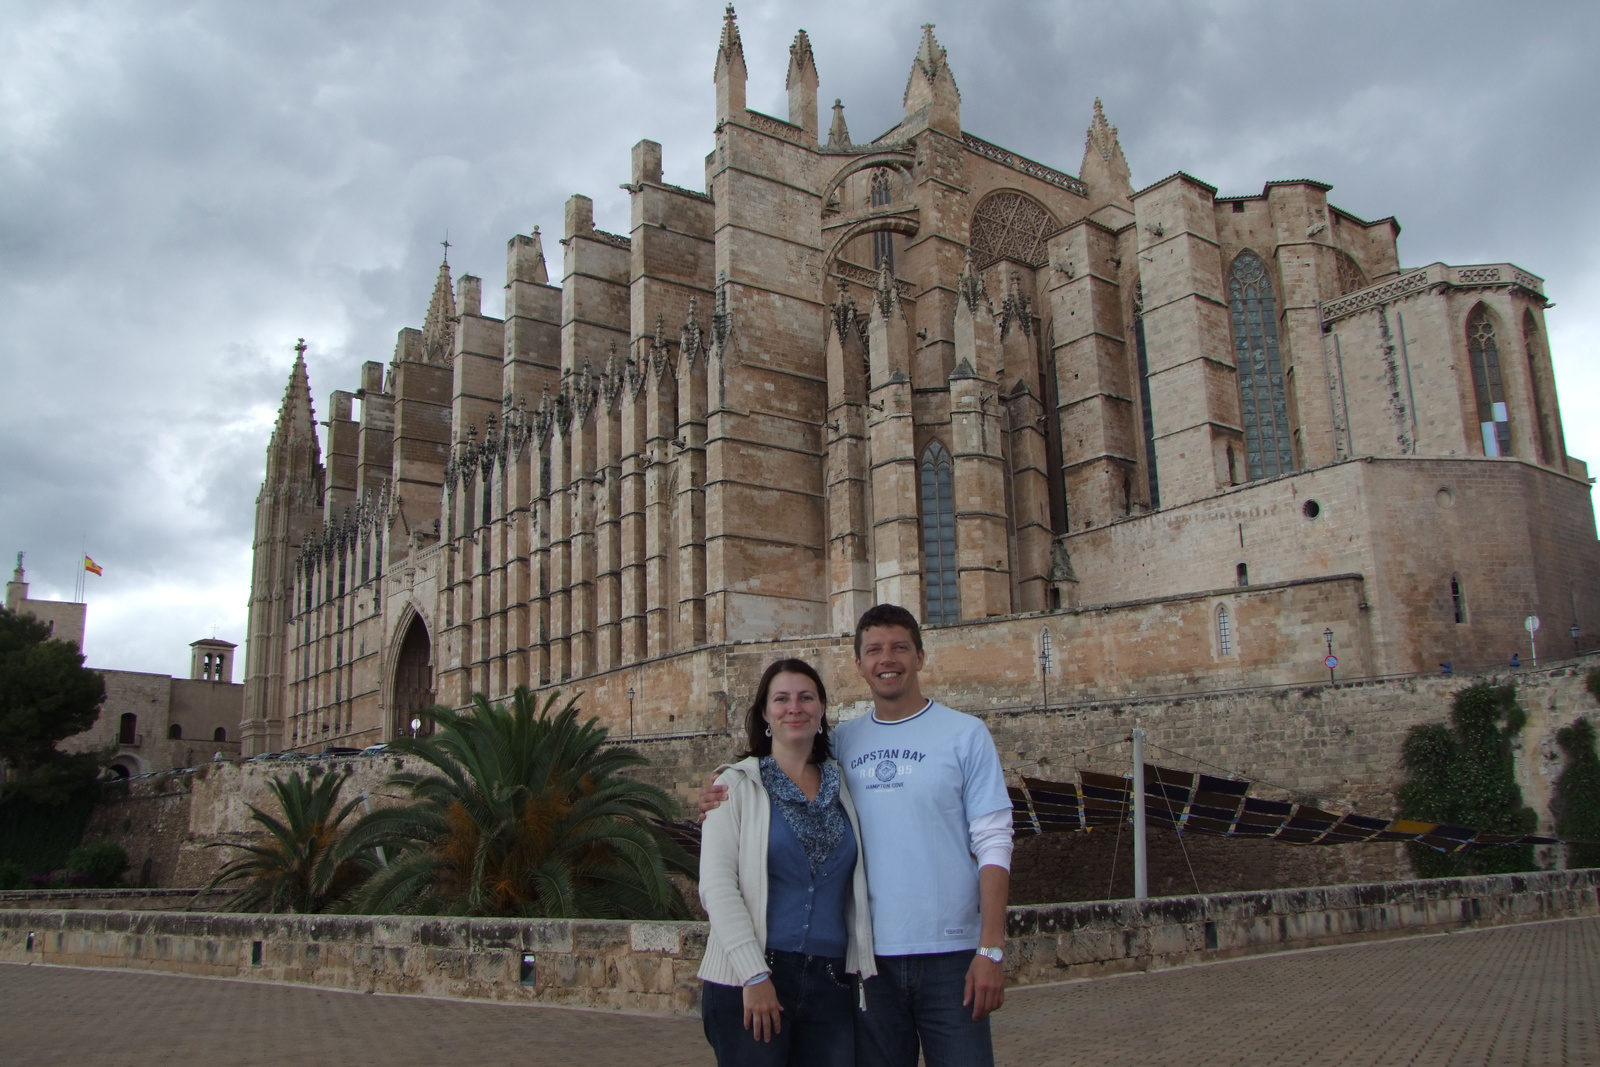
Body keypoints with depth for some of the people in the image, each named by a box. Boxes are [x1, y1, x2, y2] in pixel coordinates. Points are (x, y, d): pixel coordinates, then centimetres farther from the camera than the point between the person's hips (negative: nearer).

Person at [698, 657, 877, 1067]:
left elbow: (855, 888, 15)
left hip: (831, 984, 4)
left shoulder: (841, 788, 11)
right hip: (748, 982, -3)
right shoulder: (738, 784, 0)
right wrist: (755, 976, -15)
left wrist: (865, 969, 6)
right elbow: (716, 886, -8)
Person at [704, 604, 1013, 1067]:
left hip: (949, 956, -3)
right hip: (870, 956, 3)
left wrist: (992, 950, -12)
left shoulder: (965, 734, -2)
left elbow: (993, 845, -5)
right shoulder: (842, 743, 6)